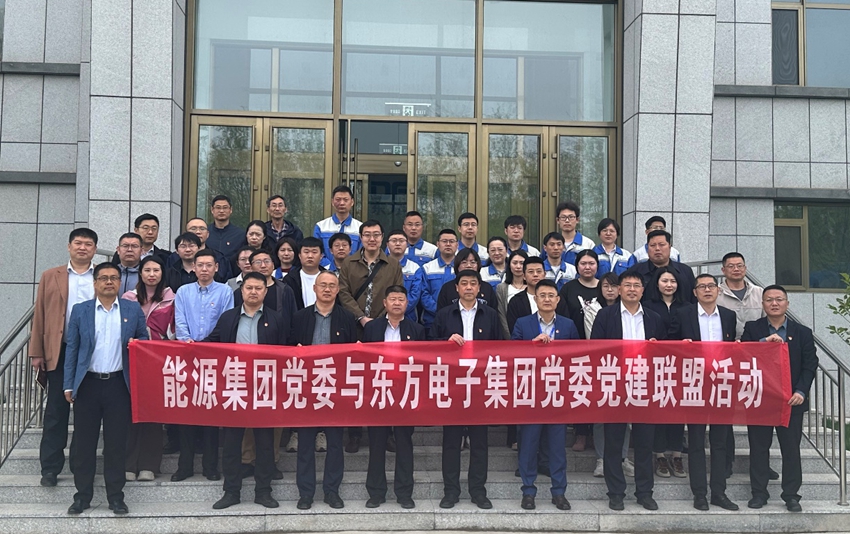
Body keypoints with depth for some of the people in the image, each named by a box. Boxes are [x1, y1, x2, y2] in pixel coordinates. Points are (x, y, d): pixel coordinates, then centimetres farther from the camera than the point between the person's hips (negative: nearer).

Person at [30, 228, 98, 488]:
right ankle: (50, 467, 11)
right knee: (56, 411, 4)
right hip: (60, 353, 0)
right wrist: (37, 353, -1)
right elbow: (40, 316, 5)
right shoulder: (50, 277, 8)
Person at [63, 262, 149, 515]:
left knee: (116, 442, 4)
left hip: (119, 384, 0)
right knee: (84, 442, 5)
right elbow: (71, 348, 5)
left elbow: (144, 340, 12)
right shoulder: (80, 310, 5)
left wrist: (136, 343, -12)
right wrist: (69, 385, 1)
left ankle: (116, 496, 13)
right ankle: (82, 495, 16)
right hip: (88, 383, 1)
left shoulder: (133, 310, 6)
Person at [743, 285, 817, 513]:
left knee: (791, 448, 5)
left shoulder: (802, 332, 6)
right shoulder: (752, 329, 4)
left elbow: (810, 365, -1)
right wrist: (764, 341, -23)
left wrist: (801, 392, -13)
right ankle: (759, 492, 15)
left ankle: (791, 494, 15)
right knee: (758, 447, 6)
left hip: (791, 399, 0)